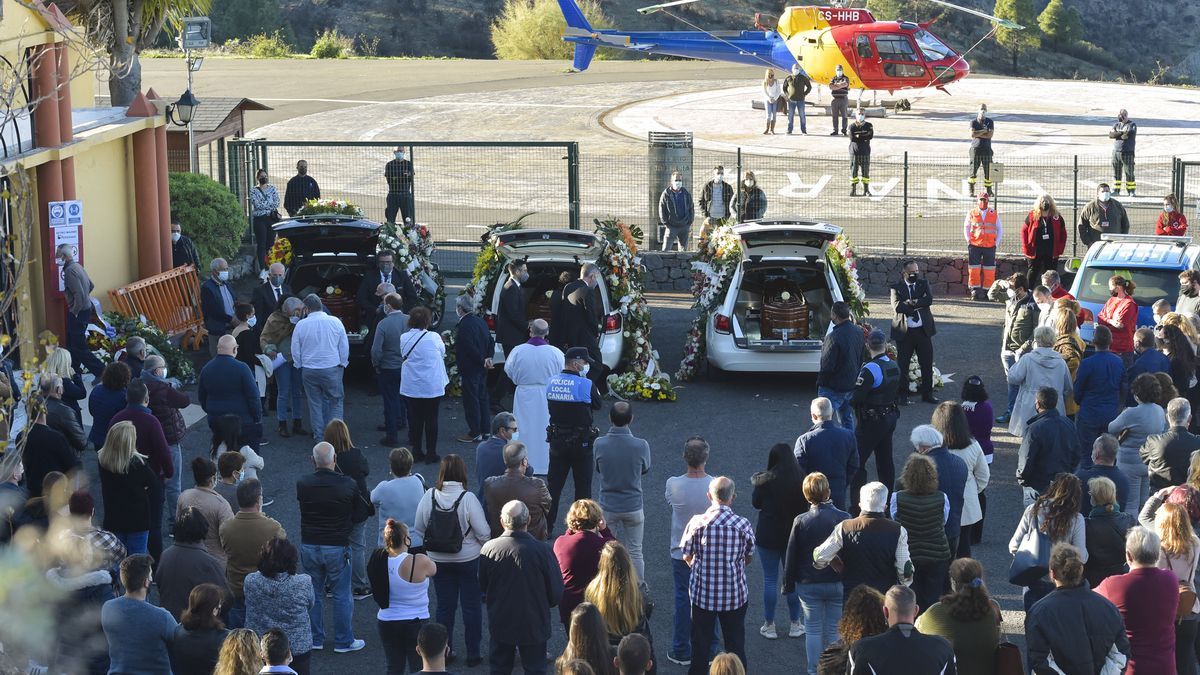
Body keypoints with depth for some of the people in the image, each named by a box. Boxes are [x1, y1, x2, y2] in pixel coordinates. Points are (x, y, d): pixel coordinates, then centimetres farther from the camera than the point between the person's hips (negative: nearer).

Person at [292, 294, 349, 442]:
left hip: (309, 371, 1)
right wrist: (342, 364, 15)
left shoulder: (301, 325, -7)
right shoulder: (335, 322, -6)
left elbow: (295, 350, 2)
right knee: (335, 402, 10)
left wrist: (299, 366, 18)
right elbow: (344, 347, 1)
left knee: (315, 403, 12)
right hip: (332, 369, -1)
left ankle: (319, 437, 16)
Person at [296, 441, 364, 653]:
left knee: (313, 594, 16)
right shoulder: (348, 485, -16)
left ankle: (315, 639, 24)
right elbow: (356, 512, -1)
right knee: (342, 596, 9)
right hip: (337, 548, -3)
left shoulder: (302, 484, -10)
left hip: (309, 546, 3)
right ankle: (343, 641, 16)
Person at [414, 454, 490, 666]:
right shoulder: (467, 498, -19)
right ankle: (473, 653, 16)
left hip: (439, 561, 3)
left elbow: (419, 529, -1)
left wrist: (427, 547, 16)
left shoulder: (429, 496, -10)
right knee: (471, 606, 10)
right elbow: (484, 533, -17)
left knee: (444, 605, 14)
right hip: (468, 560, -3)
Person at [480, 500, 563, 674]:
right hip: (534, 624, -2)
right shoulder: (541, 550, -22)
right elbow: (556, 590, -12)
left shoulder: (488, 549, -15)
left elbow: (482, 587, 0)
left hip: (500, 624, 2)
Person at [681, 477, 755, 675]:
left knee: (700, 644, 14)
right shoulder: (743, 525, -13)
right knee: (735, 644, 13)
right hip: (735, 595, 0)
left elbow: (687, 557, -1)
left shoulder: (697, 523, -13)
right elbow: (748, 558, 1)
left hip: (703, 593, 0)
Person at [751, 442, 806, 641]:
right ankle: (795, 624, 22)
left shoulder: (766, 481, -16)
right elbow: (806, 505, 1)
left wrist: (757, 484, 13)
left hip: (768, 536, -2)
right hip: (794, 535, 2)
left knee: (770, 579, 8)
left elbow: (756, 503, -2)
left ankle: (769, 625, 14)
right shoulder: (801, 479, -9)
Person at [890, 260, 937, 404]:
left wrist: (910, 303, -17)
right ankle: (902, 395, 13)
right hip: (904, 332, -3)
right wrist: (918, 304, -15)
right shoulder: (896, 288, 0)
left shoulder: (924, 284, 9)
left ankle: (927, 393, 19)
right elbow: (896, 306, -16)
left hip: (923, 330, 3)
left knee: (927, 363, 8)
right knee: (902, 365, 2)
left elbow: (929, 299, -9)